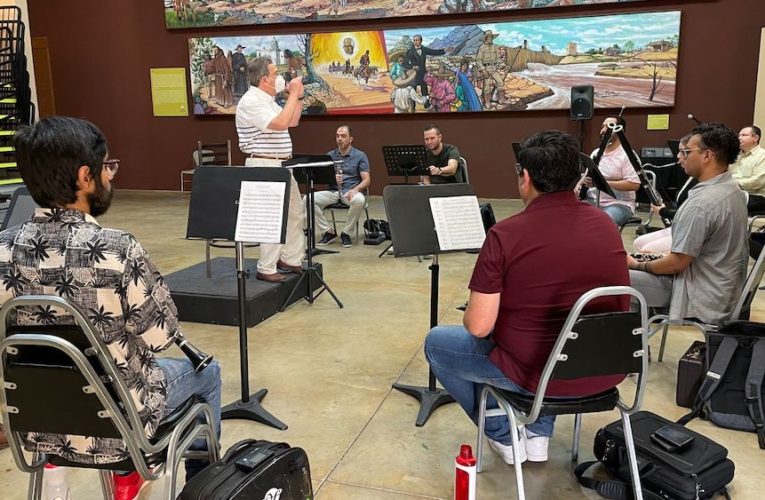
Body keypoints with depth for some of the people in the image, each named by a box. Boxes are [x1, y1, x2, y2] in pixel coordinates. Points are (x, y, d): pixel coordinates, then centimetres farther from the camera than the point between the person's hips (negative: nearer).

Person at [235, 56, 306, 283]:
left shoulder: (268, 100, 16)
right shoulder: (251, 102, -16)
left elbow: (292, 121, 22)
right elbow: (281, 124, -27)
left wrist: (298, 96, 12)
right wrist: (293, 94, -19)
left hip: (281, 165, 10)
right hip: (264, 166, -10)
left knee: (295, 212, 15)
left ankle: (291, 259, 25)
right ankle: (266, 269, 3)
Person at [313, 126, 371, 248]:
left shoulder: (360, 156, 4)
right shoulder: (330, 155, 13)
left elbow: (366, 180, -4)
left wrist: (355, 189, -24)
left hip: (351, 191, -3)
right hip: (332, 191, 3)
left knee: (359, 200, -38)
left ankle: (346, 233, -15)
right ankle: (328, 232, -9)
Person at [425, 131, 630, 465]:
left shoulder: (505, 235, -19)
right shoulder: (606, 225, -1)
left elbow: (478, 327, -18)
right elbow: (619, 308, 13)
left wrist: (471, 315, 5)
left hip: (538, 374, -6)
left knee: (437, 342, 17)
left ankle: (503, 435, 24)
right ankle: (539, 433, 32)